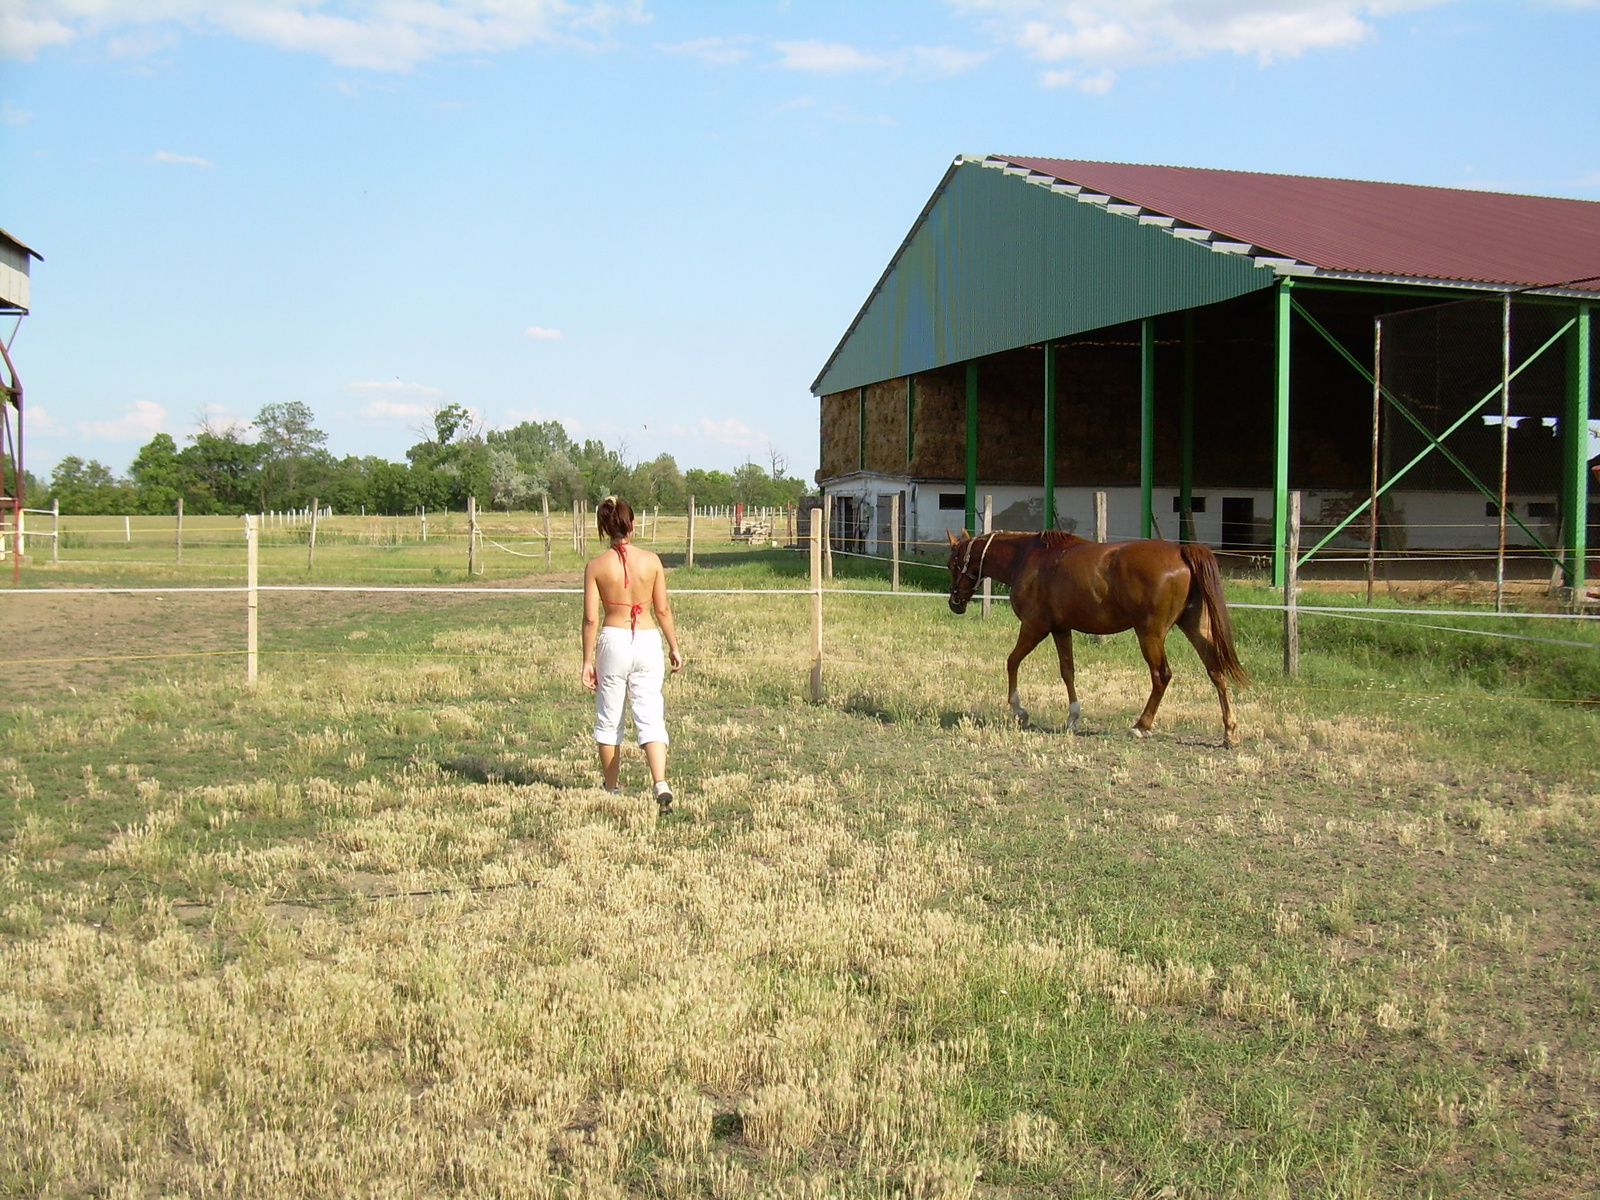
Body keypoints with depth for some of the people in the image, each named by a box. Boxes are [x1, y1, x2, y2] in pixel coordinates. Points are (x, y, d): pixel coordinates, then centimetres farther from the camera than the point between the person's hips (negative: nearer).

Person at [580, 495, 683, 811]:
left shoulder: (596, 566, -5)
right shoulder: (651, 561, -1)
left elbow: (591, 618, -5)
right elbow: (663, 610, 3)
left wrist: (588, 660, 2)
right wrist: (674, 647, 14)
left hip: (613, 641, -1)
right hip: (648, 641, 1)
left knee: (608, 720, 14)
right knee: (651, 718, 2)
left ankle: (611, 789, 25)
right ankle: (661, 784, -16)